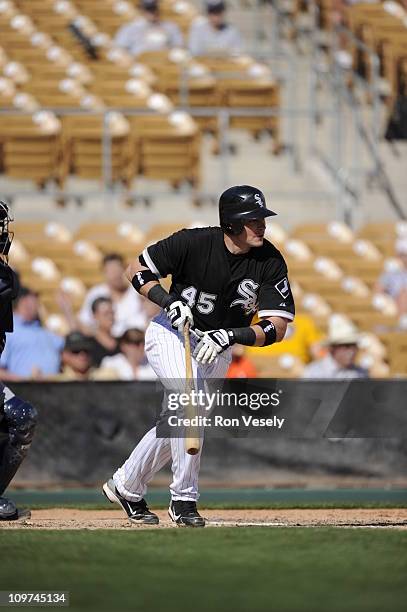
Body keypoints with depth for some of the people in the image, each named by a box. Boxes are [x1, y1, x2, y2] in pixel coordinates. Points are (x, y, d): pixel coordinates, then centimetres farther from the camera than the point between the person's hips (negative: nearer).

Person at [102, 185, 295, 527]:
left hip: (218, 349, 4)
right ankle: (184, 499, -17)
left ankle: (126, 486, 32)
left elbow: (277, 328, -20)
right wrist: (168, 301, -26)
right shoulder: (194, 243, -23)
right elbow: (137, 270, -10)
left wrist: (229, 336, -34)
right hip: (172, 333, -4)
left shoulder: (271, 262, -18)